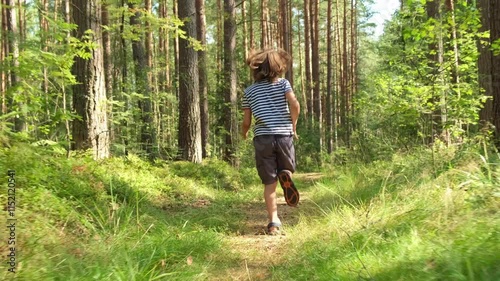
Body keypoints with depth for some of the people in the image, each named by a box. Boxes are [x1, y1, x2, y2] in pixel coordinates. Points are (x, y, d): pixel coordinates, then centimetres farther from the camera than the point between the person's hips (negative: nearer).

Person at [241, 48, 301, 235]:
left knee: (269, 182, 7)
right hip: (284, 135, -1)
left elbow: (246, 121, 8)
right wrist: (293, 126, 3)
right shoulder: (283, 83, 6)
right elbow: (294, 104, -11)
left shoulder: (249, 91, 9)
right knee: (286, 169, 22)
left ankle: (273, 221, -4)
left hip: (262, 137, 1)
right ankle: (285, 175, -15)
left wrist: (244, 134, 29)